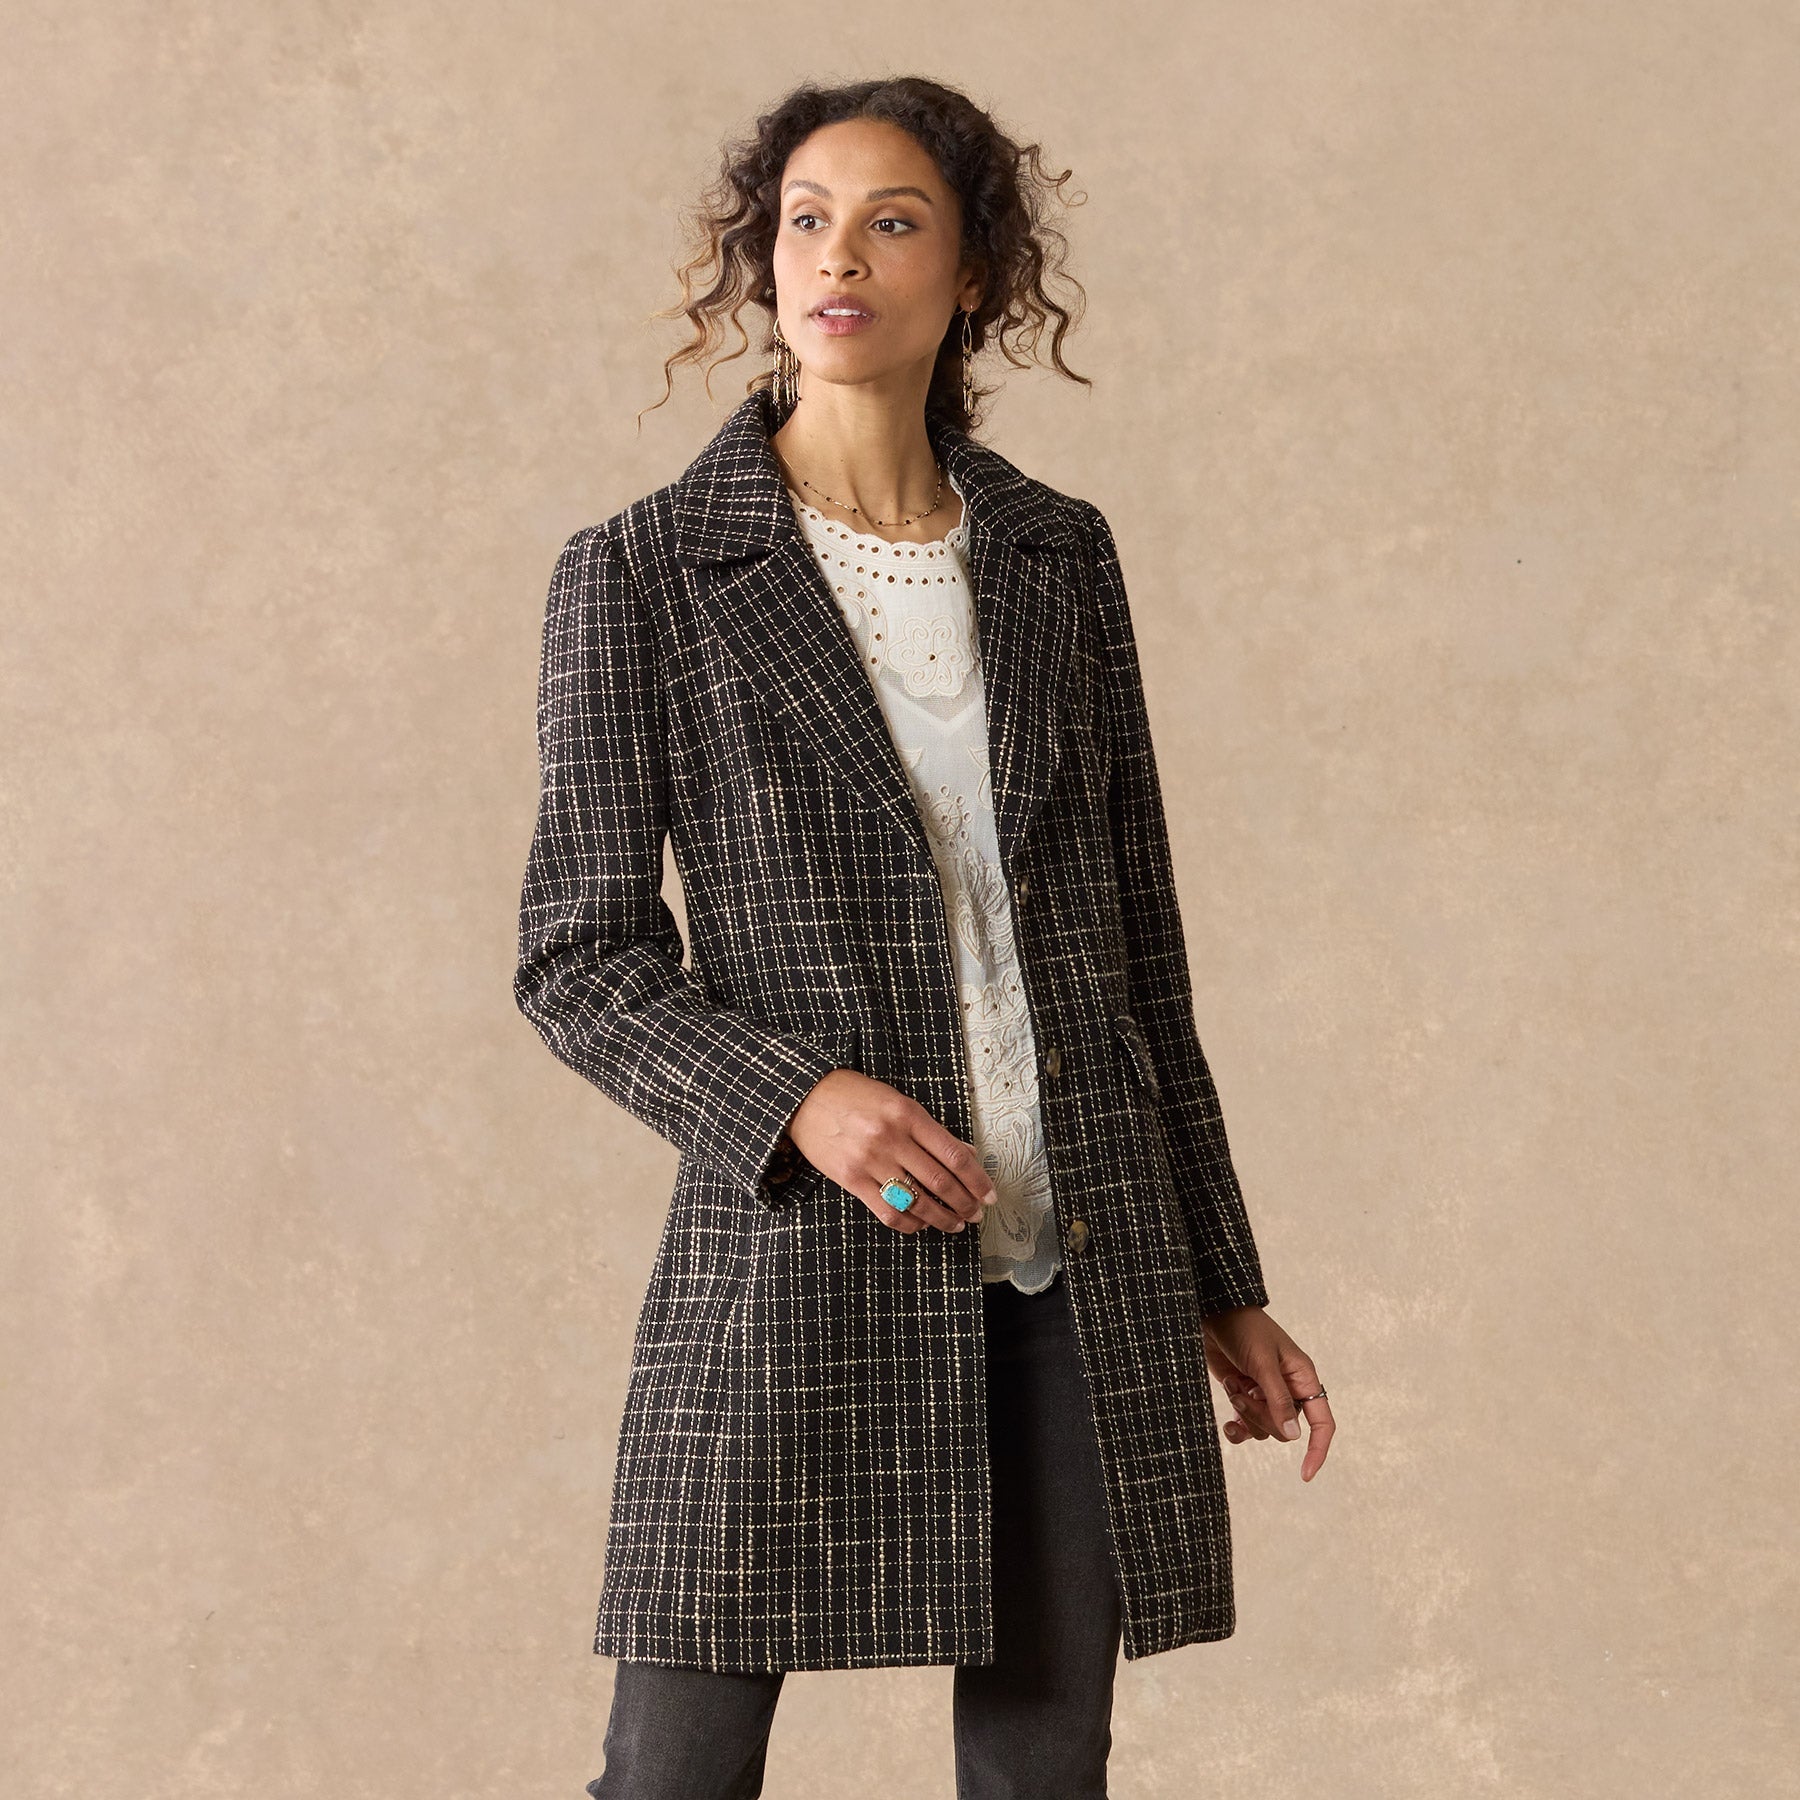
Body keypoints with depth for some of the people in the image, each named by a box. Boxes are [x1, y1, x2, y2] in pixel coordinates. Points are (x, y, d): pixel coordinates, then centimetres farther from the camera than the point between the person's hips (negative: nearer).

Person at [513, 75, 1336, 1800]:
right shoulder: (641, 575, -3)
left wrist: (1225, 1288, 12)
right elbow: (579, 958, -4)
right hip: (793, 1255, -3)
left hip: (1076, 1269, 4)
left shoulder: (1060, 559, 8)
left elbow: (1133, 941, 12)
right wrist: (796, 1098, -22)